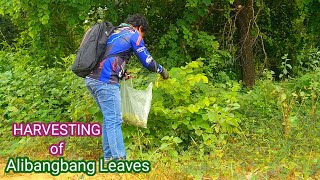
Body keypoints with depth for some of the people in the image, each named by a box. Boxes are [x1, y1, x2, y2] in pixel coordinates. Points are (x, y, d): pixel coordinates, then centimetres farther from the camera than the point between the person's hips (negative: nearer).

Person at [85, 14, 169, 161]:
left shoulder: (114, 33, 27)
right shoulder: (134, 35, 4)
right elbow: (147, 61, 6)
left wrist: (122, 73, 37)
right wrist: (161, 70, 23)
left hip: (91, 79, 9)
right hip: (105, 81, -9)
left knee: (109, 119, 15)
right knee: (114, 120, -7)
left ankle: (108, 157, 18)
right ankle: (119, 159, -8)